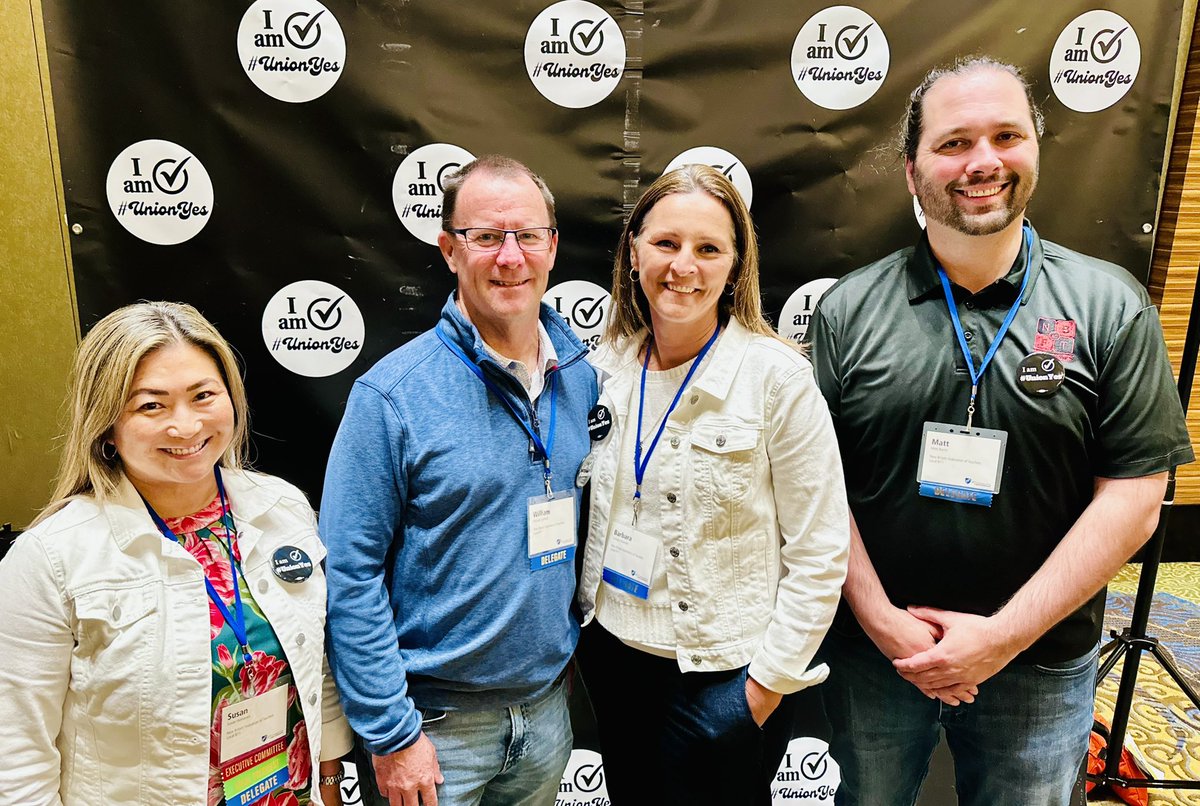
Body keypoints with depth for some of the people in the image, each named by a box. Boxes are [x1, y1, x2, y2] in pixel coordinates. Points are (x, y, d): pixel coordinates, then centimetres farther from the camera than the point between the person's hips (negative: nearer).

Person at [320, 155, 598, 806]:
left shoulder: (584, 374, -3)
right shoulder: (393, 393, -17)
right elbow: (349, 572, -15)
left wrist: (569, 655, 9)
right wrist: (390, 733, -14)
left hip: (548, 700, 5)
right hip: (438, 718, -4)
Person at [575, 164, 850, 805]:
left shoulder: (777, 377, -16)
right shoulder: (607, 366, -2)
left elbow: (819, 554, -12)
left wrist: (771, 680, -11)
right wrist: (586, 621, 10)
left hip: (724, 676, -4)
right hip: (613, 655, 5)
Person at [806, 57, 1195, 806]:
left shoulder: (1111, 306, -8)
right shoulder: (849, 309, -7)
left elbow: (1133, 498, -9)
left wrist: (1004, 635, -14)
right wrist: (881, 619, -12)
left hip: (1040, 665, 0)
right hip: (872, 651, 1)